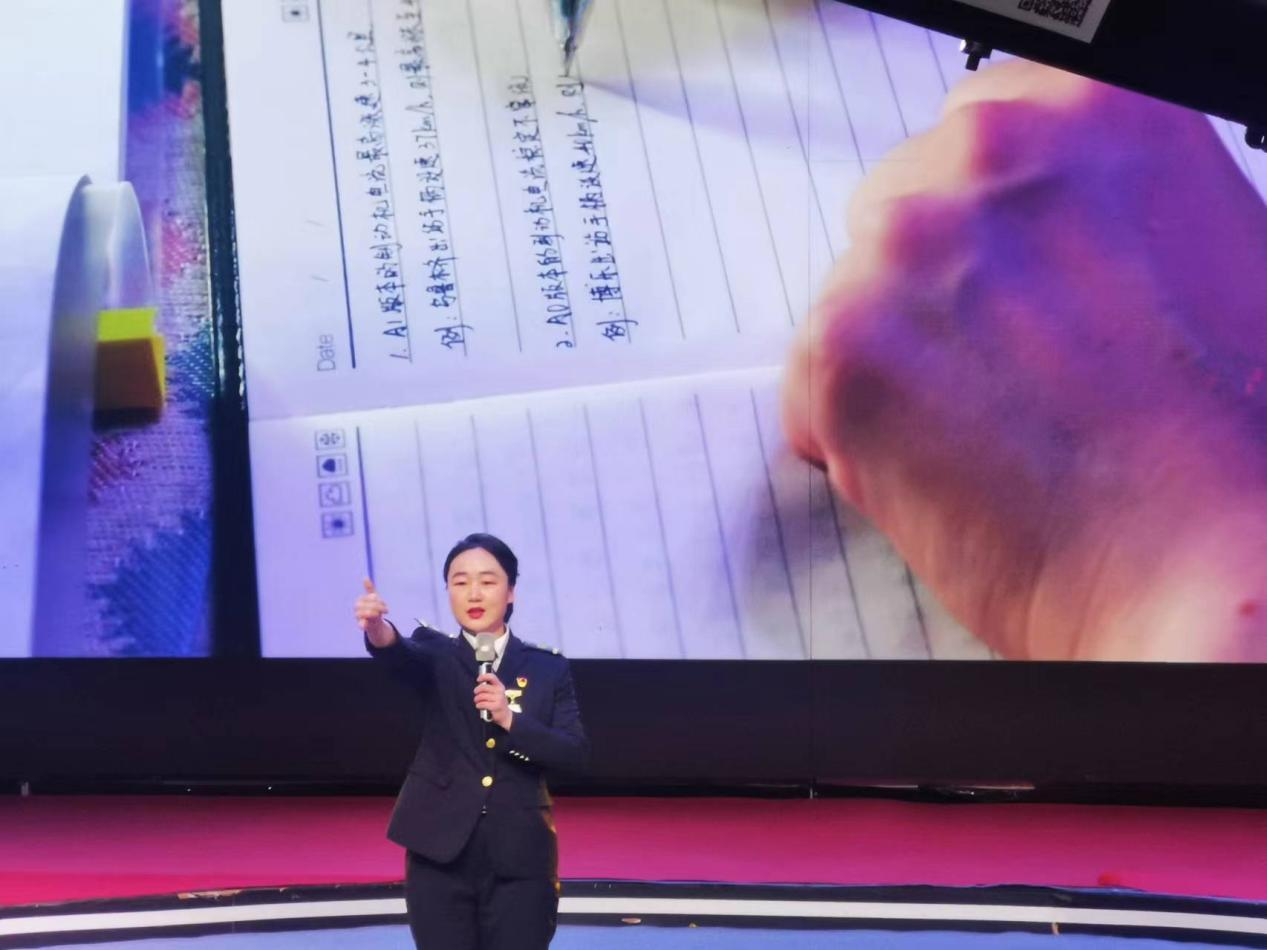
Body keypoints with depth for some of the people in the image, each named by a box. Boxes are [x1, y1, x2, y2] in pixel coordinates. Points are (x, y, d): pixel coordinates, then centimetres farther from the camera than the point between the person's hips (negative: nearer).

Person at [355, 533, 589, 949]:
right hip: (441, 854, 0)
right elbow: (403, 655, -22)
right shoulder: (436, 656, 2)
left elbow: (575, 752, -4)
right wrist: (380, 633, -46)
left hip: (520, 857, 1)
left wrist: (510, 719, -17)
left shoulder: (547, 668, 4)